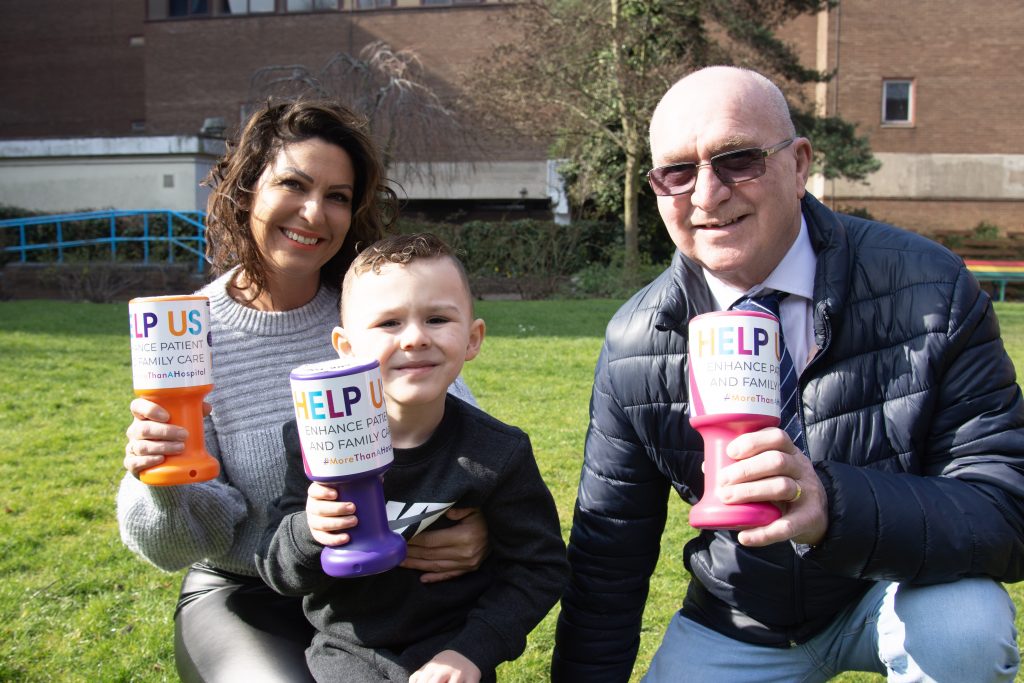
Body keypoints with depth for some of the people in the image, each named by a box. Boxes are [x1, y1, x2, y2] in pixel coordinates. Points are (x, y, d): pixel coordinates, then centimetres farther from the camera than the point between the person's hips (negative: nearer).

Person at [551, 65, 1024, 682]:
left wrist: (835, 505, -43)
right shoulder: (634, 347, -13)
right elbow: (607, 560, -5)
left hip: (898, 597, -1)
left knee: (963, 625, -31)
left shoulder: (932, 291, -20)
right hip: (733, 626, 2)